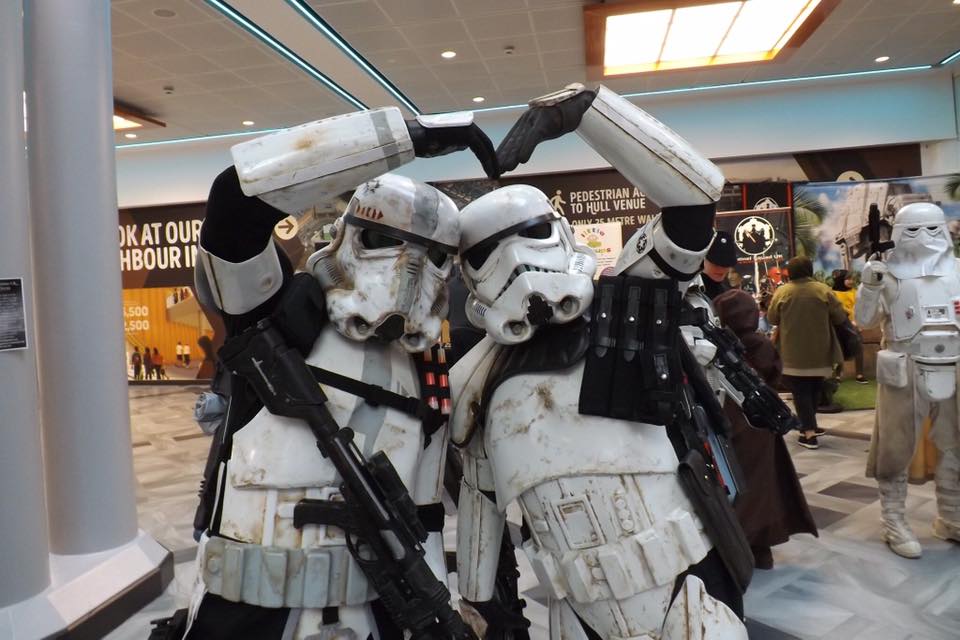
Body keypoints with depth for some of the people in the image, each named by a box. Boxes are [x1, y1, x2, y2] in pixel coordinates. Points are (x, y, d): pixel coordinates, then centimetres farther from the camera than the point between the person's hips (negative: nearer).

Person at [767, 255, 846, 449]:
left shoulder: (782, 292, -7)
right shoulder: (823, 290, -5)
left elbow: (772, 318, 3)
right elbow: (840, 317, 0)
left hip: (794, 353, -2)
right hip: (819, 352, 2)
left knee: (800, 391, 3)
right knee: (814, 389, 18)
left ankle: (809, 433, -4)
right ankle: (809, 426, 30)